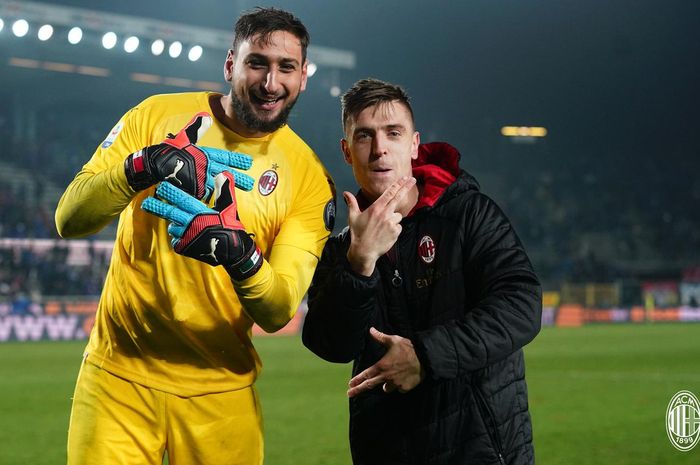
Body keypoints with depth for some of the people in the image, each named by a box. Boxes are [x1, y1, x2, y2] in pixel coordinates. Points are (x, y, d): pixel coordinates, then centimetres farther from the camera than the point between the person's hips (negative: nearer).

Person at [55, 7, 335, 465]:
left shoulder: (308, 176, -2)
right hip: (118, 372, 0)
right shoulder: (158, 115, -2)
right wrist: (140, 168, -28)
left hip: (220, 392, 1)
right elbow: (69, 219, -10)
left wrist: (241, 255, -31)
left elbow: (276, 314, -10)